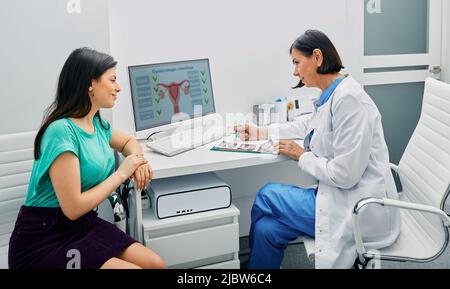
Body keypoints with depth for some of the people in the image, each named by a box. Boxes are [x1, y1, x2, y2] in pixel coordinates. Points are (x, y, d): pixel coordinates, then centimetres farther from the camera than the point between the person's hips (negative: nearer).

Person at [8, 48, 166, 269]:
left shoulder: (96, 124, 5)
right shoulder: (62, 131, -21)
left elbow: (128, 141, 27)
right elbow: (73, 208, -22)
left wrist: (138, 161, 4)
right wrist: (122, 173, -13)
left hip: (83, 224, 8)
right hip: (43, 239, -8)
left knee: (155, 264, -8)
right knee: (134, 266, -21)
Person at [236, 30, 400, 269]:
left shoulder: (348, 98, -21)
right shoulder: (330, 96, 8)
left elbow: (344, 174, -24)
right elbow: (309, 126, 32)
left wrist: (301, 156, -8)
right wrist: (261, 133, 28)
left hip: (361, 211, -8)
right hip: (341, 196, 8)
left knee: (267, 195, -1)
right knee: (268, 228, 0)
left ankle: (255, 261, 23)